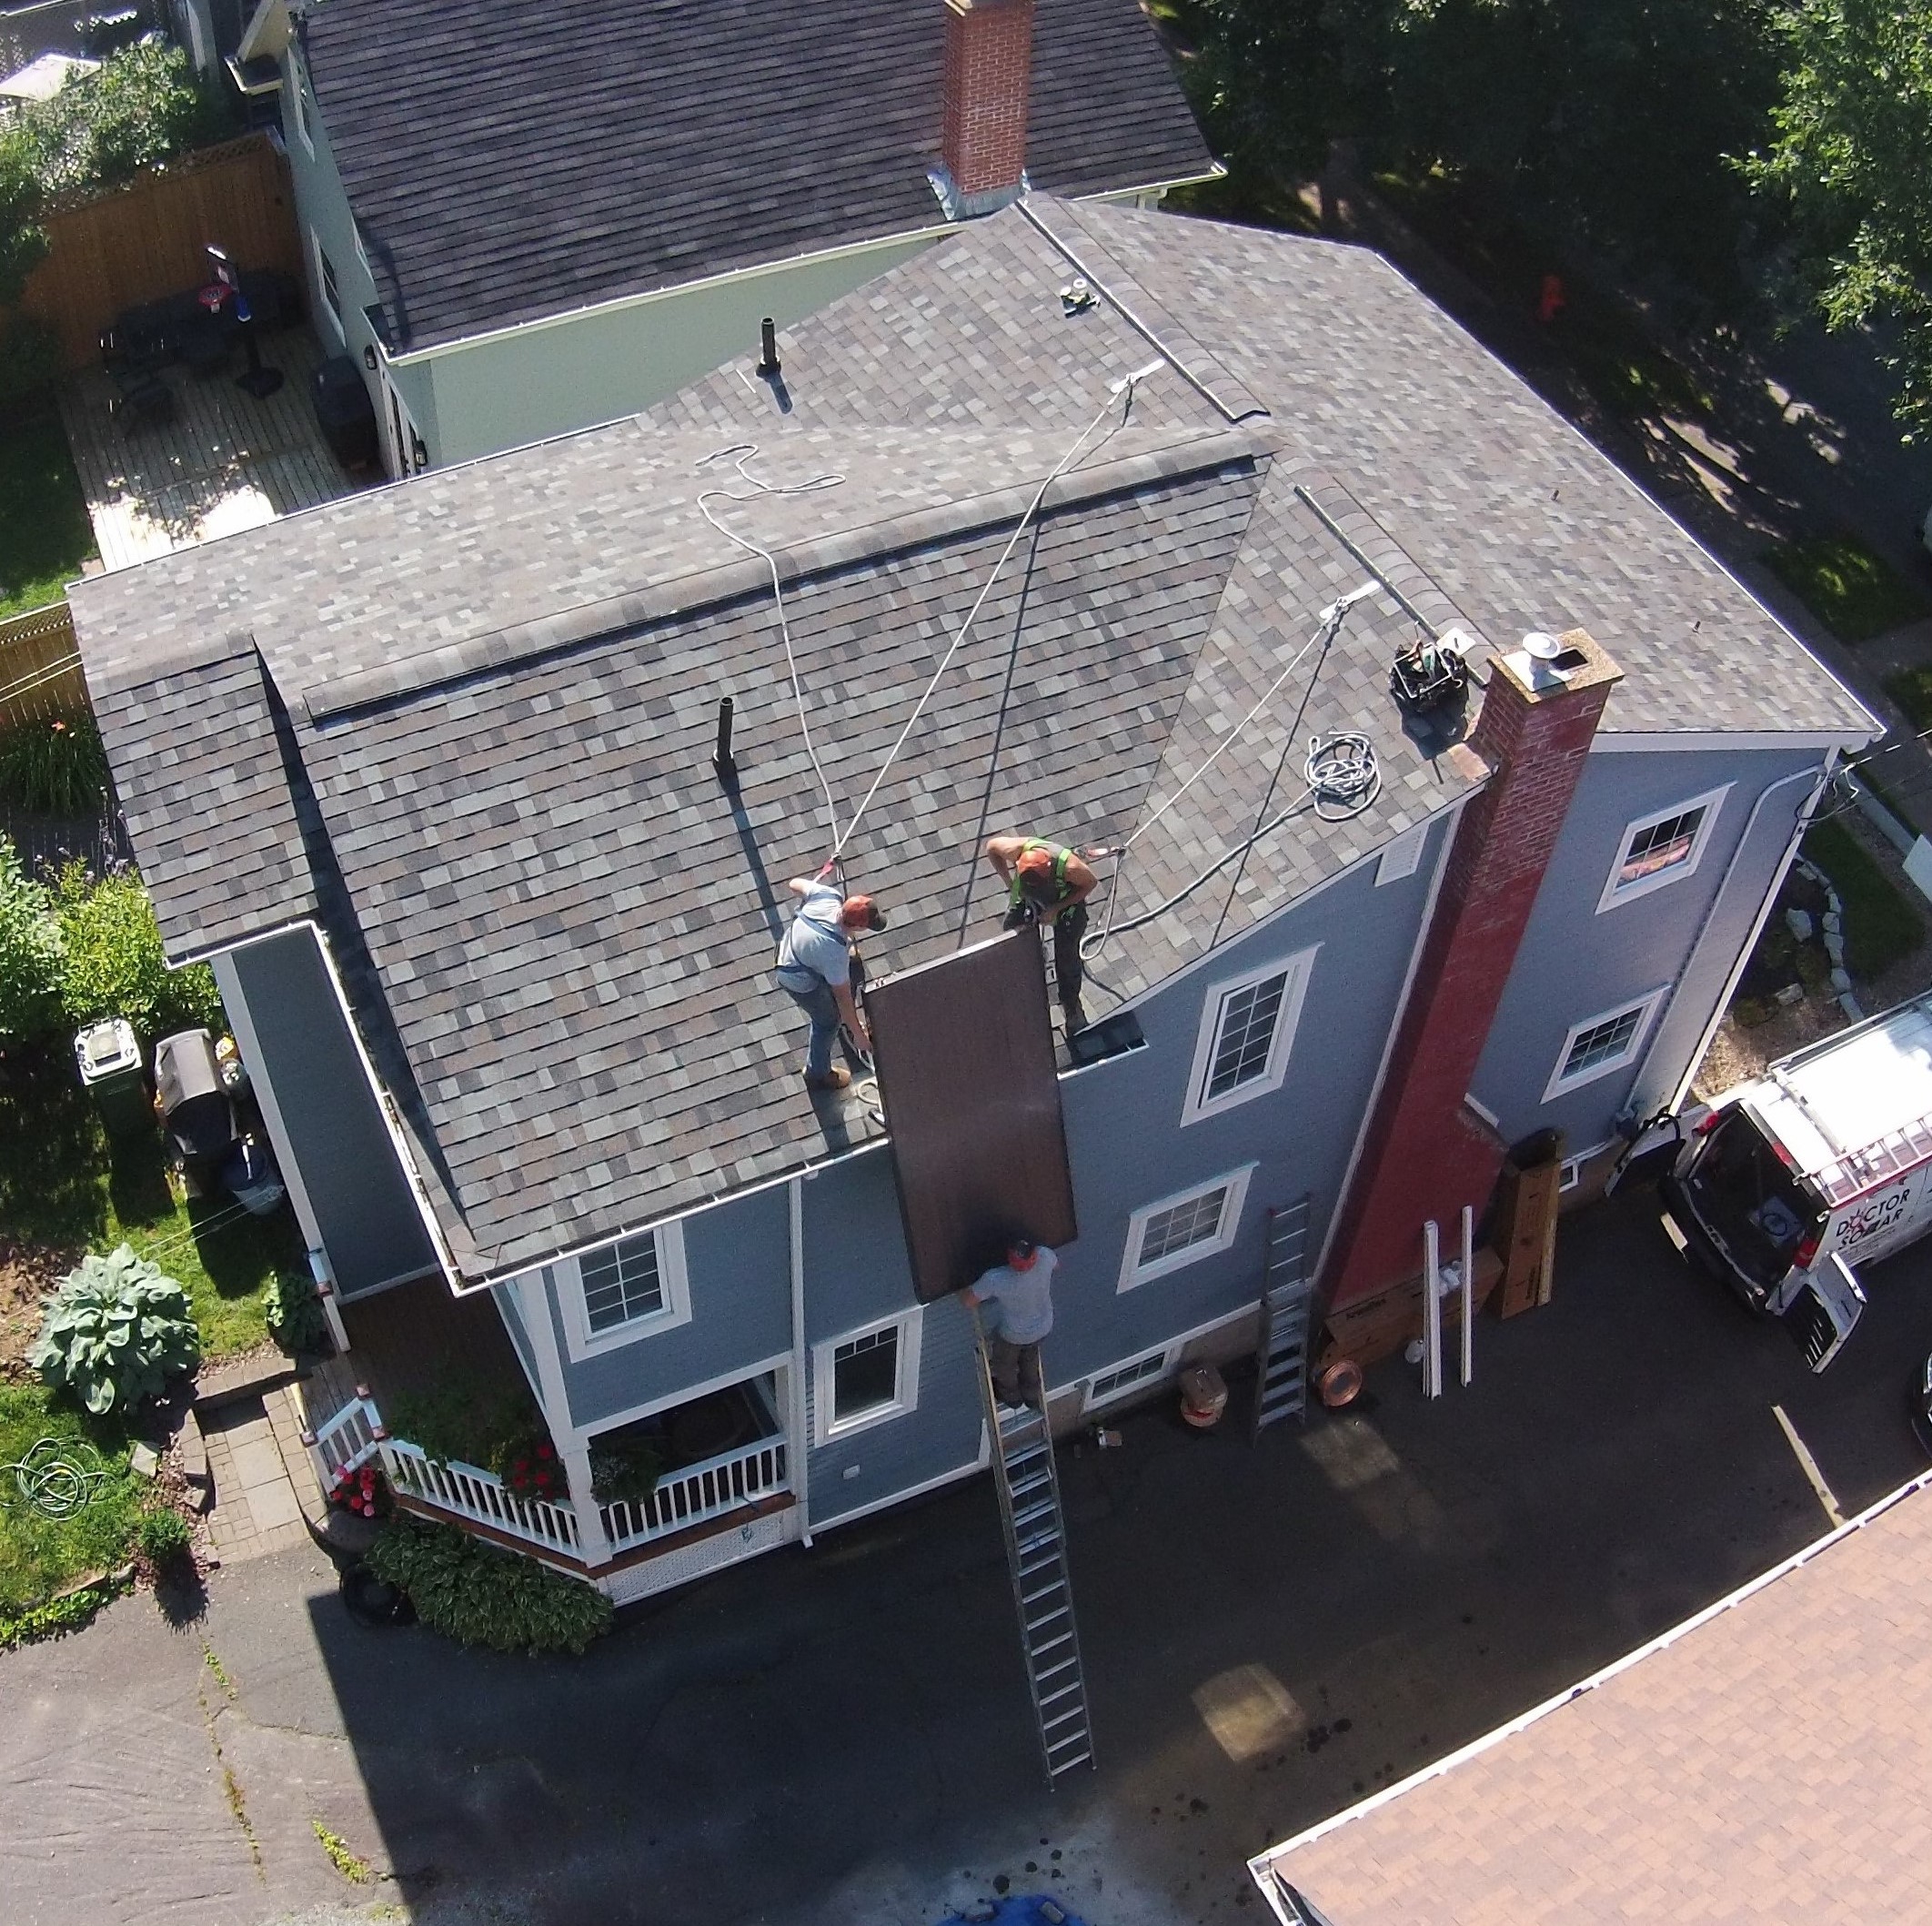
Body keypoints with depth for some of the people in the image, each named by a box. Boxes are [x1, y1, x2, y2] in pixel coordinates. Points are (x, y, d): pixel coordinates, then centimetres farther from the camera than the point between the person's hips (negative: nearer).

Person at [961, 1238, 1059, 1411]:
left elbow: (966, 1299, -24)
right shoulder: (1044, 1256, -35)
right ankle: (1032, 1395, 60)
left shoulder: (996, 1279, -43)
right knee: (1030, 1357, 35)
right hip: (1043, 1327, 3)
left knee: (1003, 1362, 32)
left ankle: (1011, 1395, 60)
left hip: (1012, 1334, -3)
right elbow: (1057, 1265, -7)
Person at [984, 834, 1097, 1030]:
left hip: (1066, 903, -3)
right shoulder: (1016, 850, -37)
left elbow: (1091, 882, -21)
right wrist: (1010, 885, -15)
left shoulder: (1069, 866, -43)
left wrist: (1056, 909, -24)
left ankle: (1072, 1006, 27)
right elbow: (991, 845, -14)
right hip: (1028, 900, 3)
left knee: (1066, 958, 1)